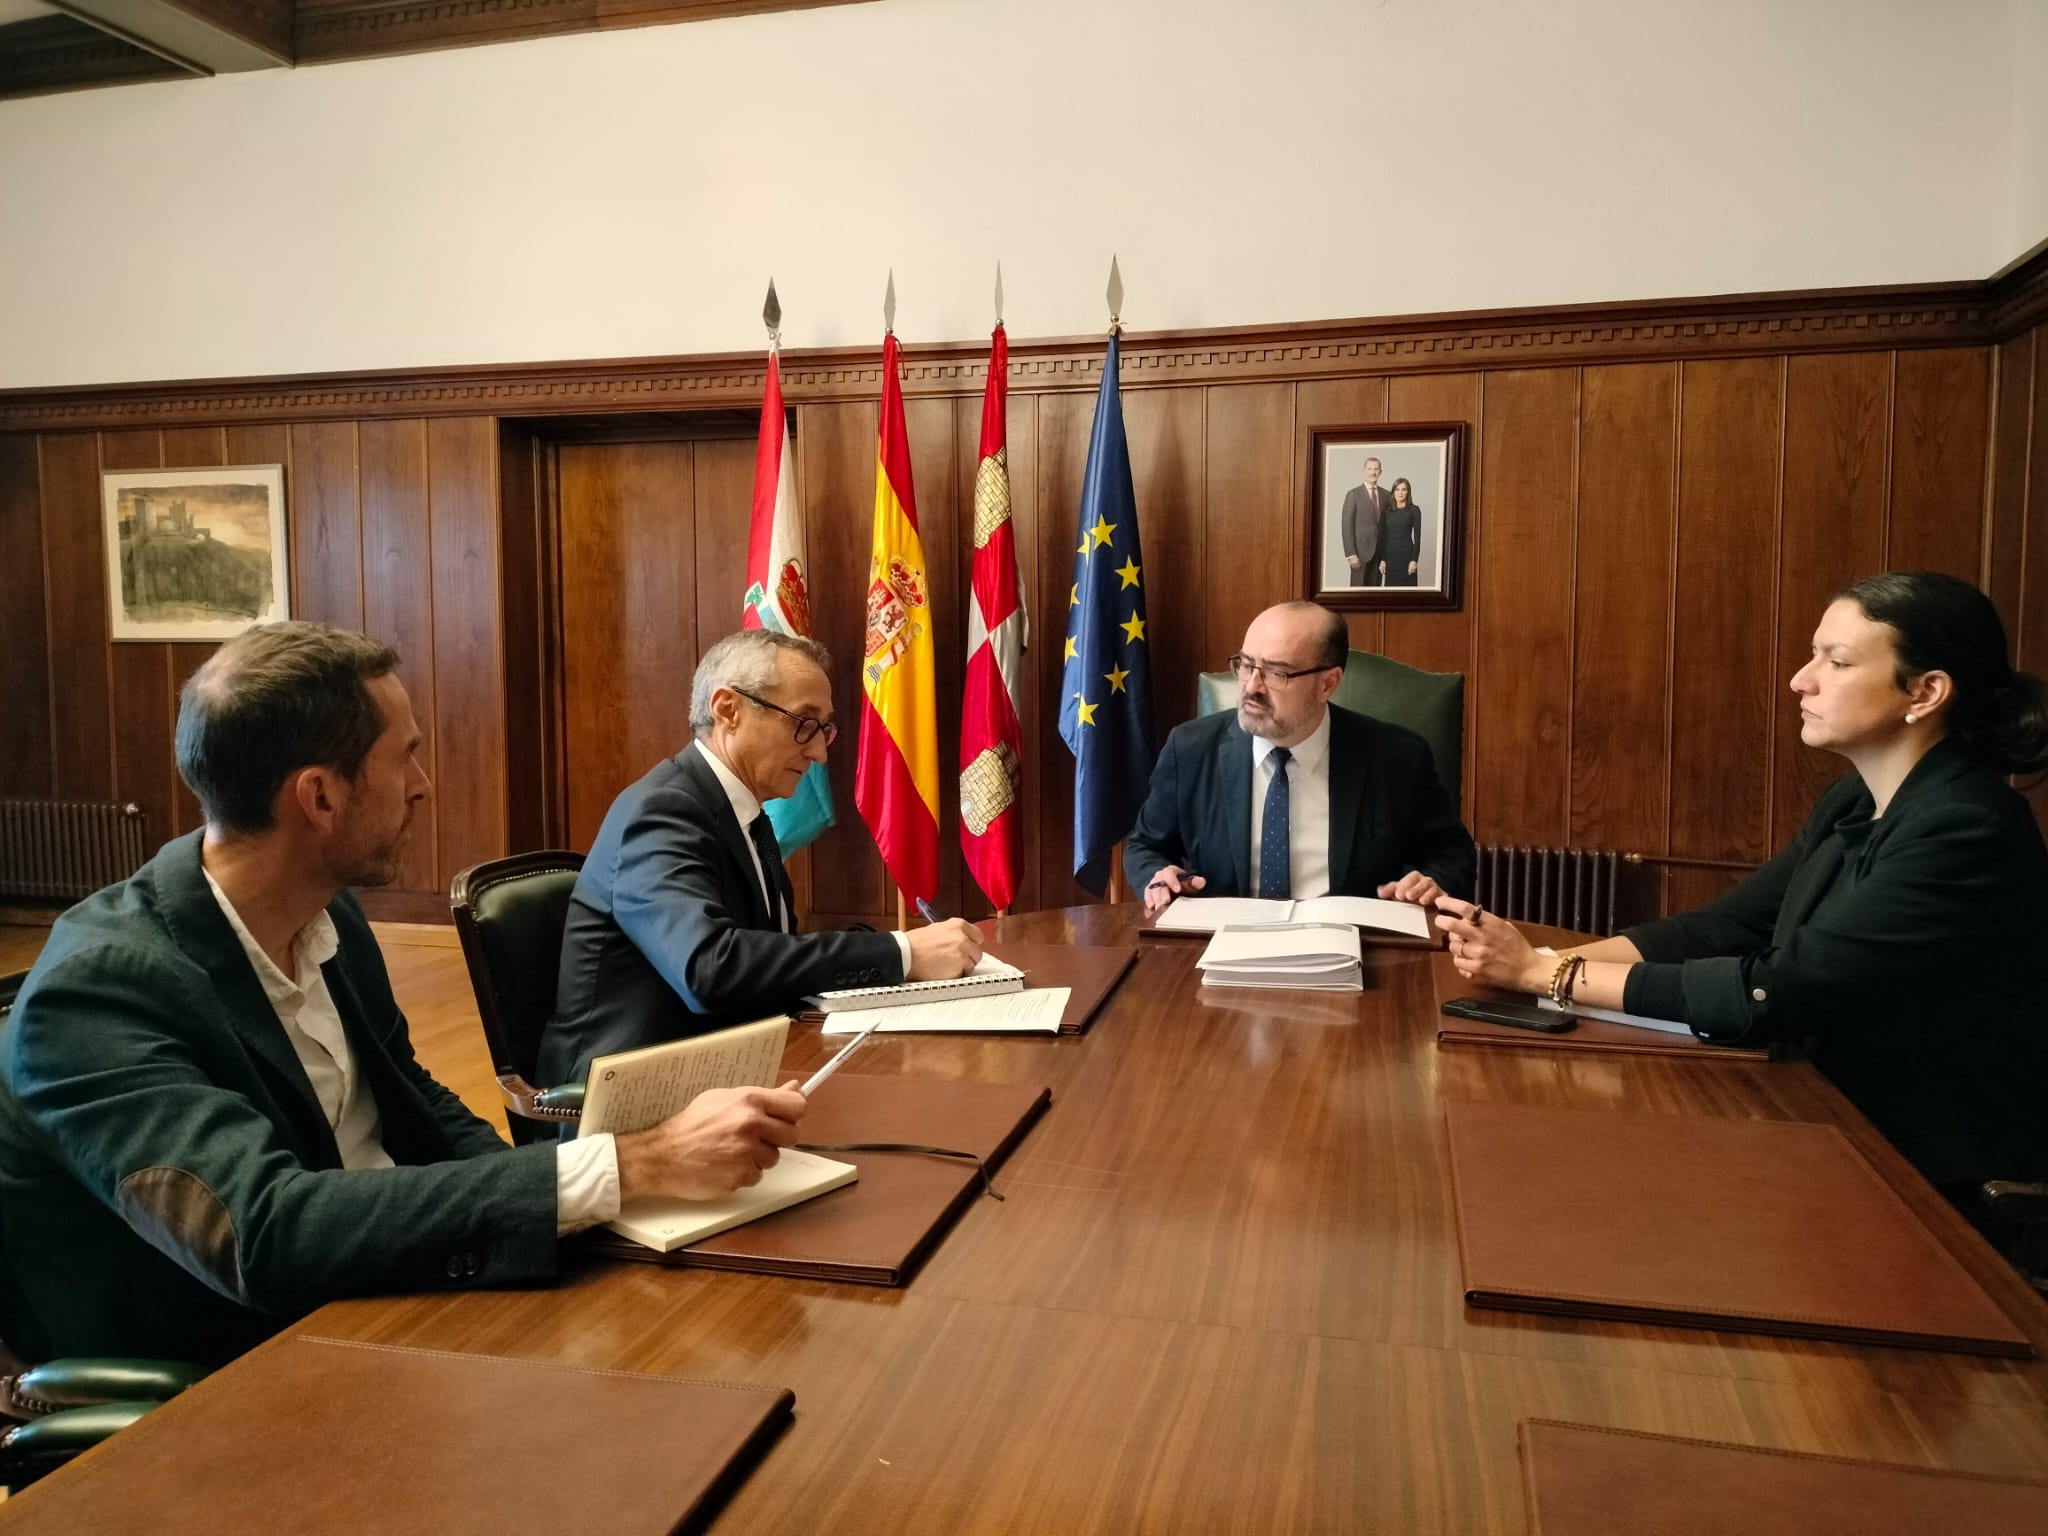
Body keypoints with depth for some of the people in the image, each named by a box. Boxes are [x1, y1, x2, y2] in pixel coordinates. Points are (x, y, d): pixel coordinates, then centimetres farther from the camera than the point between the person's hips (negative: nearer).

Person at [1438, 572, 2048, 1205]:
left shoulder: (1967, 832, -23)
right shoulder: (1853, 804, 4)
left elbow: (1769, 994, -28)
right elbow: (1718, 928, -2)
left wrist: (1542, 973, -25)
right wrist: (1537, 959, -17)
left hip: (1944, 1182, -6)